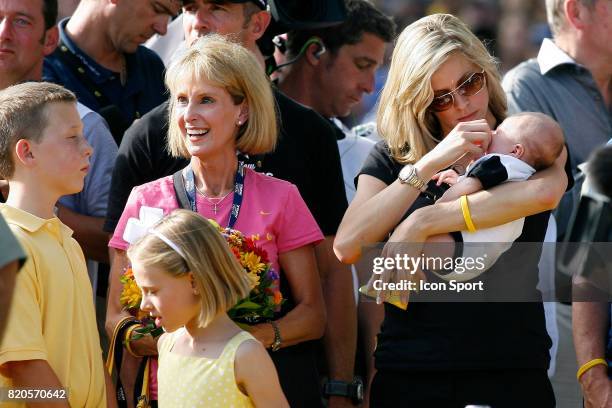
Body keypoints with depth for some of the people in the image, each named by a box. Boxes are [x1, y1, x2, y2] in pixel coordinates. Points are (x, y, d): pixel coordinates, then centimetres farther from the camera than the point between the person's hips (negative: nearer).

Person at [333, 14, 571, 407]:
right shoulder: (392, 159, 7)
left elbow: (546, 191, -20)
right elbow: (347, 247, -8)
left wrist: (423, 223, -21)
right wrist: (428, 165, -14)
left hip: (511, 374, -1)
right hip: (410, 374, 1)